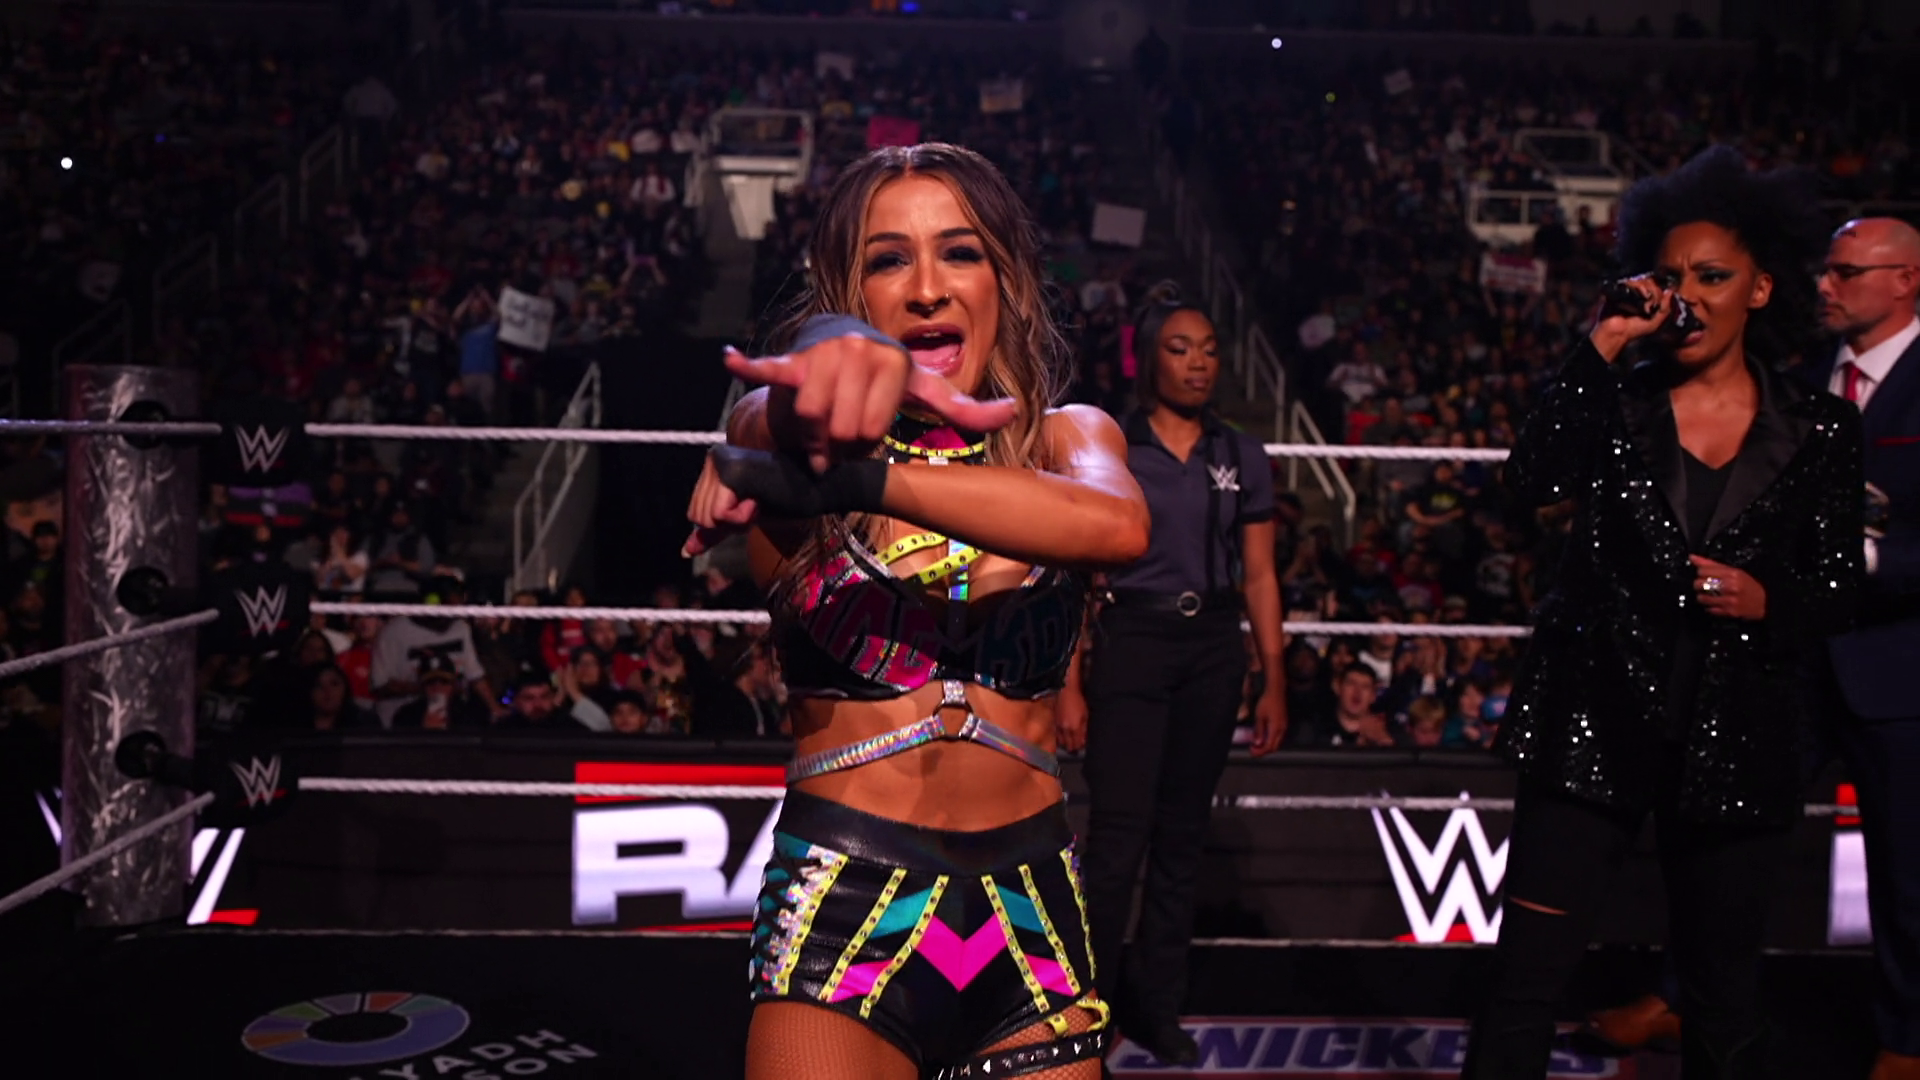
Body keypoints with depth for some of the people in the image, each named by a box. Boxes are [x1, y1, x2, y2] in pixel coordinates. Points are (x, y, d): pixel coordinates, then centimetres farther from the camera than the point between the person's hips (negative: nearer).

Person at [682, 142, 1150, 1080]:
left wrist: (849, 480, -31)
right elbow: (777, 420, -26)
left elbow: (1116, 525, -20)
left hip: (1031, 925, 2)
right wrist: (835, 357, -50)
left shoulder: (1064, 437, 3)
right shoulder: (781, 436, -1)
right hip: (839, 913, -2)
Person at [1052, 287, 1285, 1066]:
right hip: (1129, 644, -3)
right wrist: (1069, 684, -7)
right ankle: (1089, 1005, 9)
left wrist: (1273, 682, 4)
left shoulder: (1242, 457, 8)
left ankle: (1154, 1003, 21)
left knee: (1181, 834, 9)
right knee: (1119, 834, -5)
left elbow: (1259, 576, 9)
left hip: (1213, 650, 3)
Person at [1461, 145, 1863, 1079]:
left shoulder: (1816, 430, 5)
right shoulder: (1618, 399, 4)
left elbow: (1838, 591, 7)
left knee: (1721, 995, 15)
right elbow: (1531, 478, -15)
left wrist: (1765, 601, -13)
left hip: (1735, 742, 2)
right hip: (1595, 722, -1)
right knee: (1526, 978, -5)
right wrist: (1602, 347, -15)